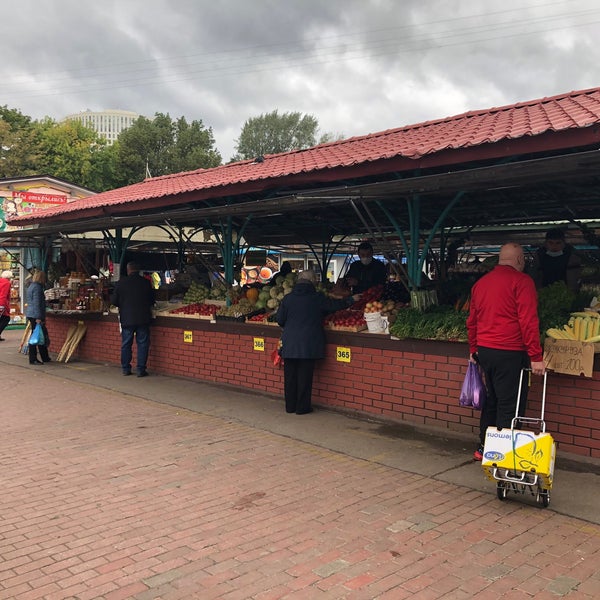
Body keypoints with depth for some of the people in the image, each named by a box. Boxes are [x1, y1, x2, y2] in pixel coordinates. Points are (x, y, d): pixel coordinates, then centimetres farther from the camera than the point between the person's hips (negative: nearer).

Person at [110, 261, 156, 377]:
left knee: (126, 344, 10)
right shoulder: (146, 282, -2)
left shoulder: (121, 283, -3)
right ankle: (141, 370, 2)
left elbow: (114, 301, 1)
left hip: (126, 319, 1)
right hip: (143, 318, -1)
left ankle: (126, 369, 14)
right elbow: (152, 300, 6)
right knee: (142, 344, 4)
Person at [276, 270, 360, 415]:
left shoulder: (287, 298, 0)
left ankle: (290, 406, 19)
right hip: (309, 345, -3)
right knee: (305, 376, 4)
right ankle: (302, 407, 10)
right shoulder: (317, 298, -5)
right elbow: (335, 305, 8)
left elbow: (280, 320, 3)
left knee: (290, 375, 11)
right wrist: (351, 300, 24)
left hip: (289, 344, 3)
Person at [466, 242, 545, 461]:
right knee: (510, 406, 0)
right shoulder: (521, 281, -9)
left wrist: (474, 350, 27)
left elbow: (472, 320, 18)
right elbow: (528, 321, -15)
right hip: (510, 353, -7)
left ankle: (483, 448, 27)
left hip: (484, 351, 7)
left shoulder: (480, 283, 12)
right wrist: (535, 357, -13)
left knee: (492, 400, 18)